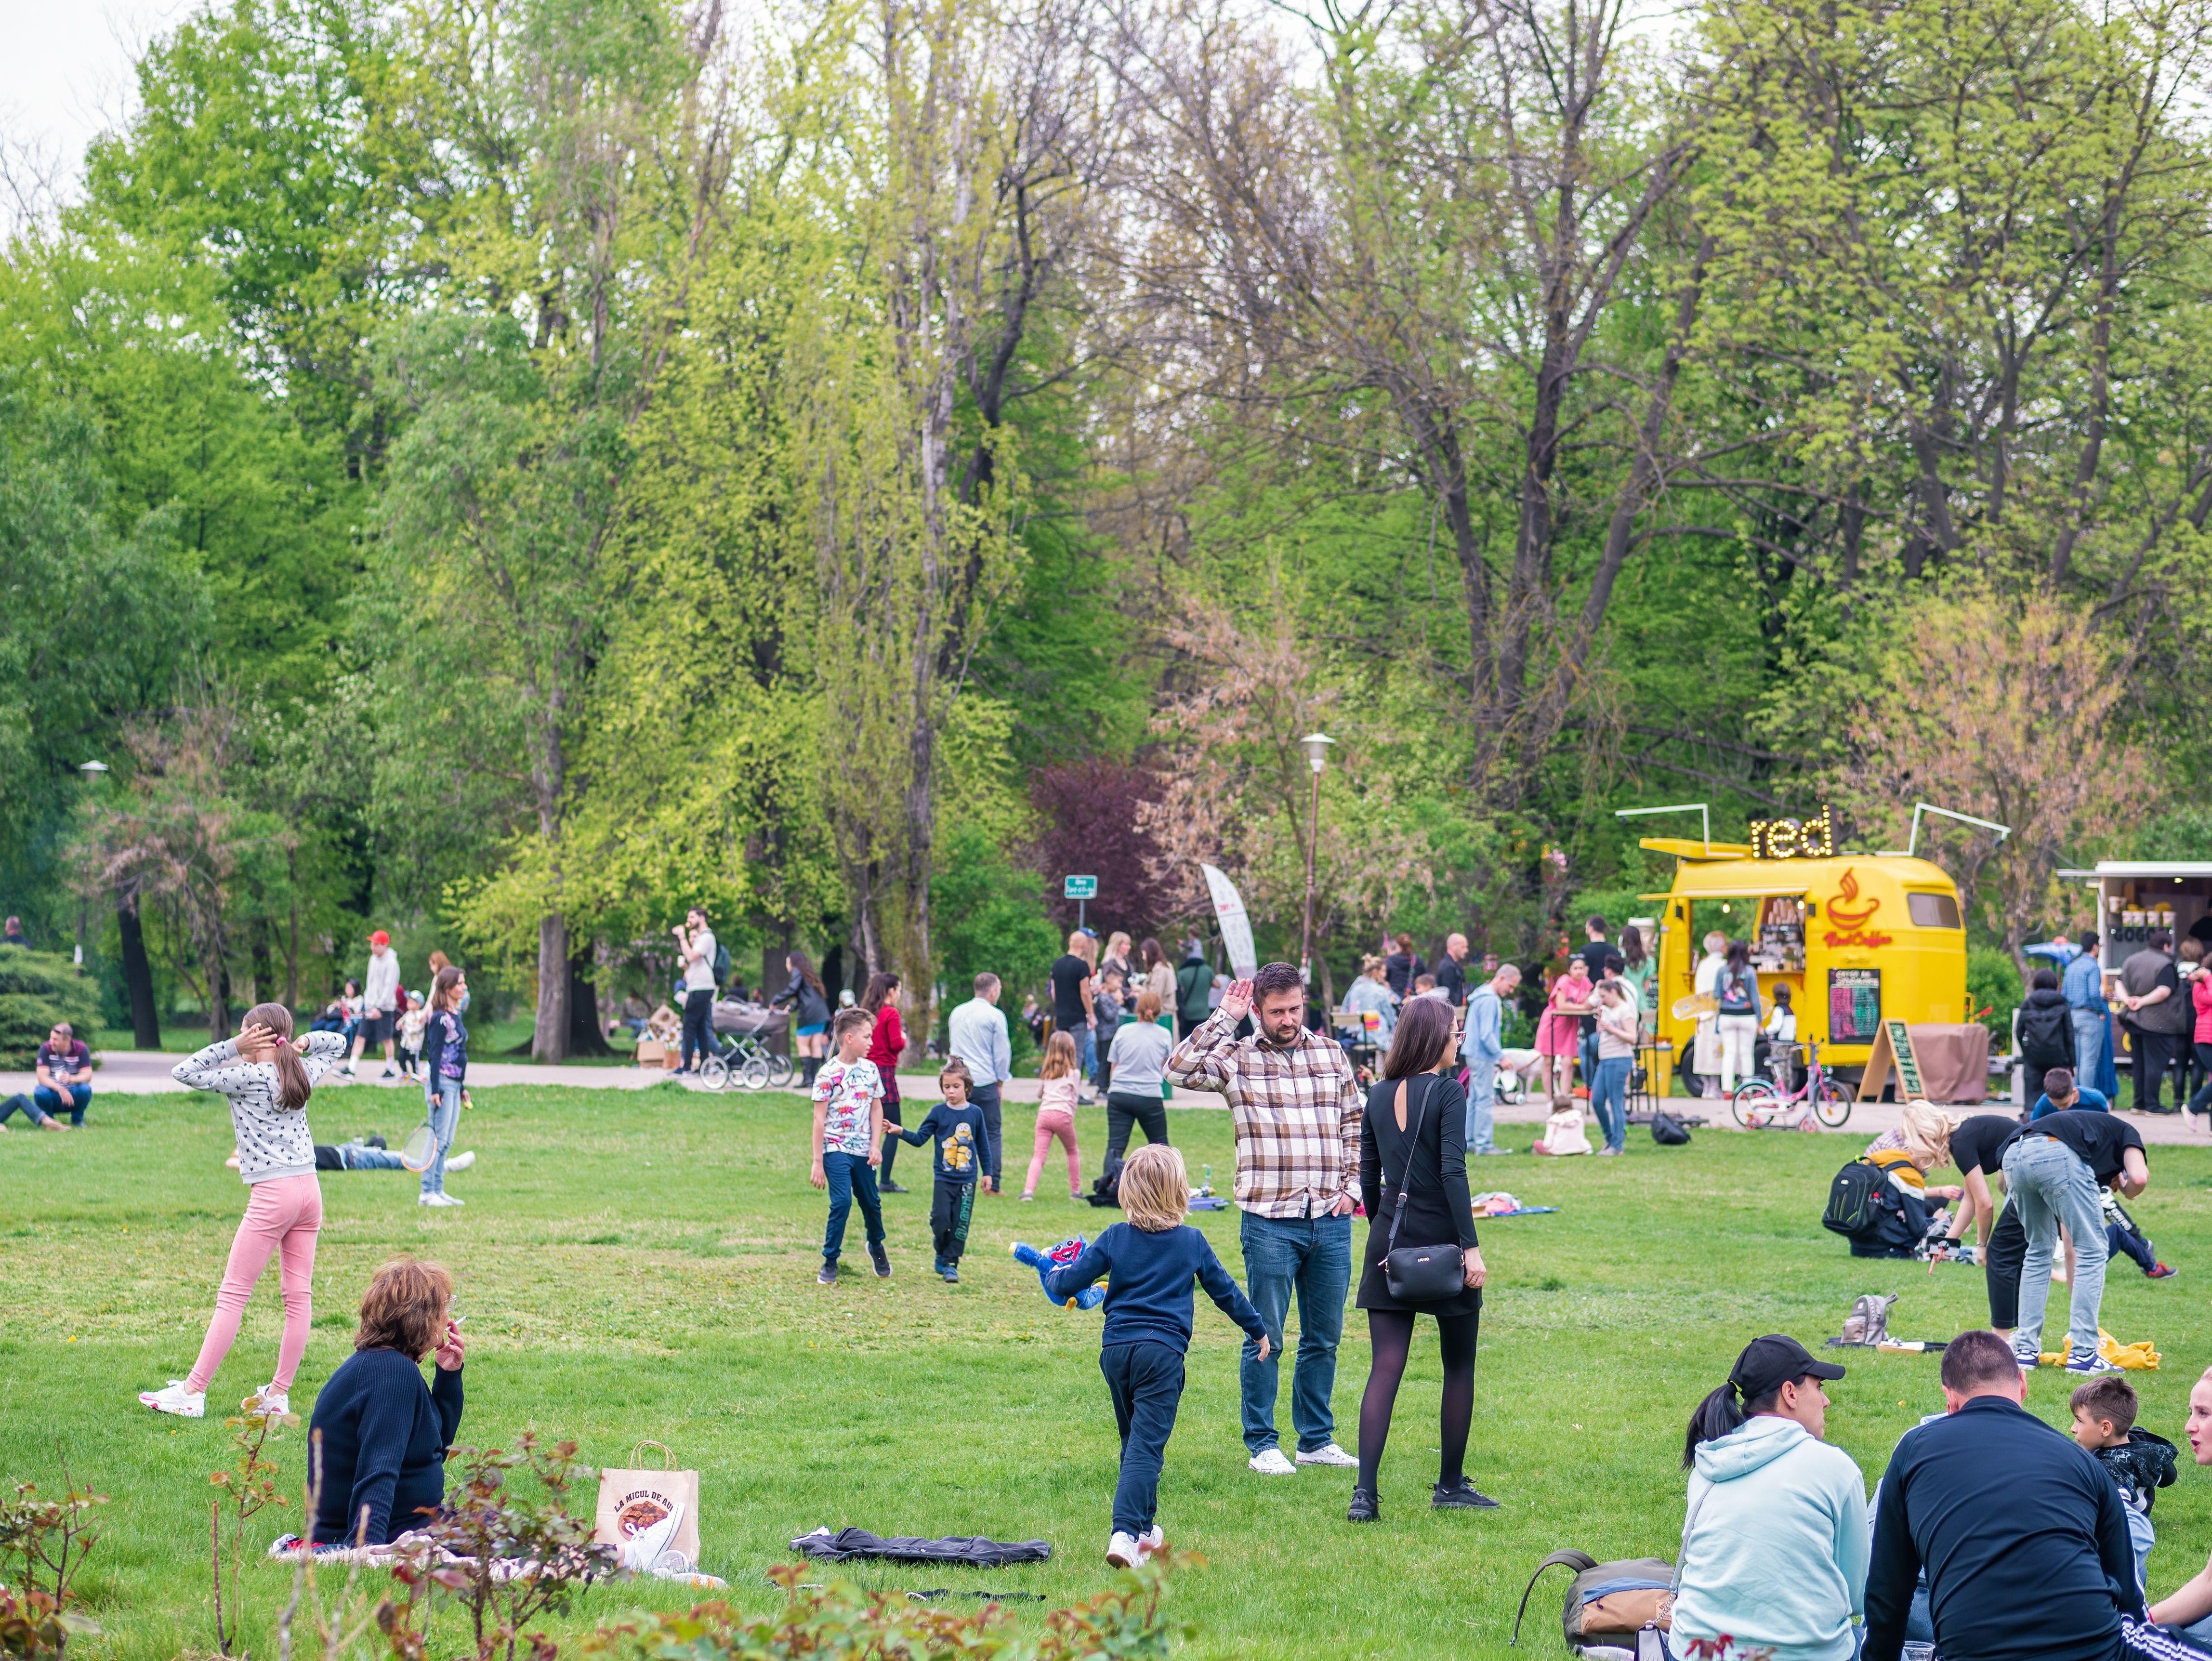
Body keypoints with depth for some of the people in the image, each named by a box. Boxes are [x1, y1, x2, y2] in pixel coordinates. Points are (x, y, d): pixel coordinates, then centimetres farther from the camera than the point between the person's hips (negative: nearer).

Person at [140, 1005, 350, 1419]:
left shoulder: (248, 1077, -8)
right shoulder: (304, 1073, 10)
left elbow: (183, 1072, -7)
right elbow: (337, 1044, 30)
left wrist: (233, 1047, -6)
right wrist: (304, 1043, 12)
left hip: (272, 1196, -6)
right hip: (309, 1190, 6)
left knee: (232, 1296, -4)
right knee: (300, 1295, 6)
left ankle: (193, 1392, -3)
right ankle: (279, 1393, 10)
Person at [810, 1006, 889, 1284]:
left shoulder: (870, 1069, 4)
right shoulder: (829, 1074, -11)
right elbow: (819, 1120, -10)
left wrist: (876, 1146, 1)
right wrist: (818, 1162, -11)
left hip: (863, 1150, 5)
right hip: (837, 1149, -5)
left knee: (871, 1202, 14)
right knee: (842, 1202, -15)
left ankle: (876, 1245, 42)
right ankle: (830, 1263, -4)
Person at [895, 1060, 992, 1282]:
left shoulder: (975, 1113, 3)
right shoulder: (938, 1113, 0)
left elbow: (983, 1145, 11)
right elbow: (920, 1138, -1)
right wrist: (901, 1132, -18)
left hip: (967, 1180, 1)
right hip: (944, 1178, -1)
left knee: (960, 1224, -1)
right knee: (940, 1220, -9)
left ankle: (951, 1264, 7)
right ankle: (942, 1253, 18)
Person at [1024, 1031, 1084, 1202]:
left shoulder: (1047, 1071, 18)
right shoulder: (1073, 1072, 5)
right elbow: (1073, 1098, 6)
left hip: (1044, 1113, 3)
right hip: (1063, 1114, -3)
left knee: (1038, 1155, -3)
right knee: (1073, 1152, 18)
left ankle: (1029, 1190, -22)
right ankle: (1075, 1190, 22)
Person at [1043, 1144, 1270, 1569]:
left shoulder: (1115, 1238, 5)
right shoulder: (1191, 1242, 4)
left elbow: (1070, 1283, 5)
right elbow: (1224, 1291, 15)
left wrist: (1054, 1278, 30)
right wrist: (1258, 1330, 30)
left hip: (1115, 1350, 3)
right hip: (1162, 1351, -3)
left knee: (1135, 1441, 20)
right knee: (1147, 1447, -10)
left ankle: (1144, 1528, 30)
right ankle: (1126, 1533, -25)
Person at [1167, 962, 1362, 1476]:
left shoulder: (1331, 1054, 10)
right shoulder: (1237, 1059, -1)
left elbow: (1354, 1125, 17)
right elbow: (1180, 1069, -17)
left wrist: (1351, 1185, 7)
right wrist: (1223, 1019, -14)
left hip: (1331, 1220, 4)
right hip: (1270, 1221, -4)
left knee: (1324, 1336, 11)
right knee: (1265, 1337, 1)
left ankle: (1317, 1439, 22)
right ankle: (1262, 1444, 11)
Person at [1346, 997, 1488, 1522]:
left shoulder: (1380, 1096, 8)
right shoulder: (1447, 1093, -9)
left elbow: (1368, 1176, 11)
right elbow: (1453, 1171, -17)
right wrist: (1471, 1245, -17)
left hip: (1390, 1237, 5)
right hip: (1442, 1236, -5)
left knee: (1384, 1369, 0)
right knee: (1459, 1366, 12)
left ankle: (1365, 1491, -11)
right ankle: (1450, 1484, 19)